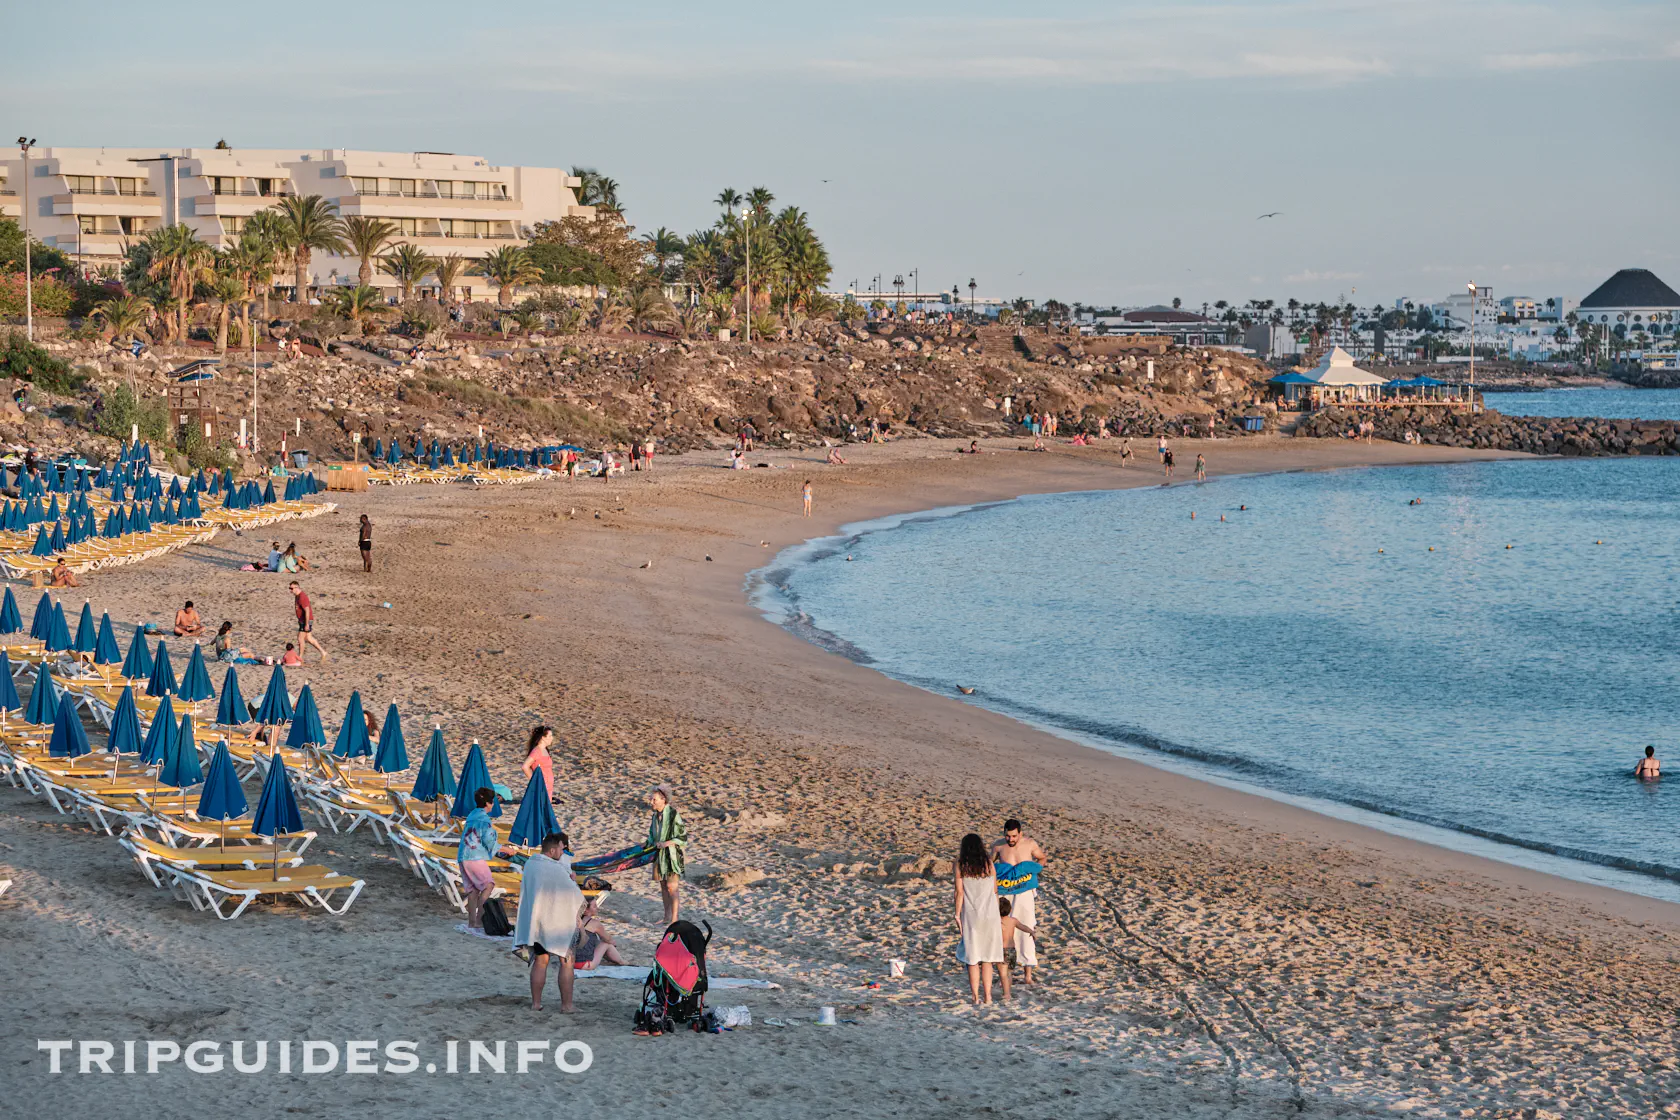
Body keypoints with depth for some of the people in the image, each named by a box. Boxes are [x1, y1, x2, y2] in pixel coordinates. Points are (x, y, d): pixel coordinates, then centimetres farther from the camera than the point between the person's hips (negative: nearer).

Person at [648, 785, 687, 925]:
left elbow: (682, 837, -14)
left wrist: (666, 843, -21)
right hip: (660, 854, 7)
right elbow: (652, 833, 18)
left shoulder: (673, 815, -16)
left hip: (672, 853, -7)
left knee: (671, 887, -6)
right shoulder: (656, 815, 6)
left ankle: (674, 918, 1)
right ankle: (667, 916, 20)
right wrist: (654, 843, -3)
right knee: (663, 885, 11)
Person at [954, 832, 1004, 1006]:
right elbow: (995, 891, 7)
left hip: (970, 916, -1)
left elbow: (959, 893, -6)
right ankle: (987, 997, 4)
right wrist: (997, 914, 17)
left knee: (972, 959, 7)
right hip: (989, 914, 1)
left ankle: (975, 997, 7)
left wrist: (957, 915, 0)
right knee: (987, 959, 8)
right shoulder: (988, 864, 2)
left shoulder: (961, 866, -4)